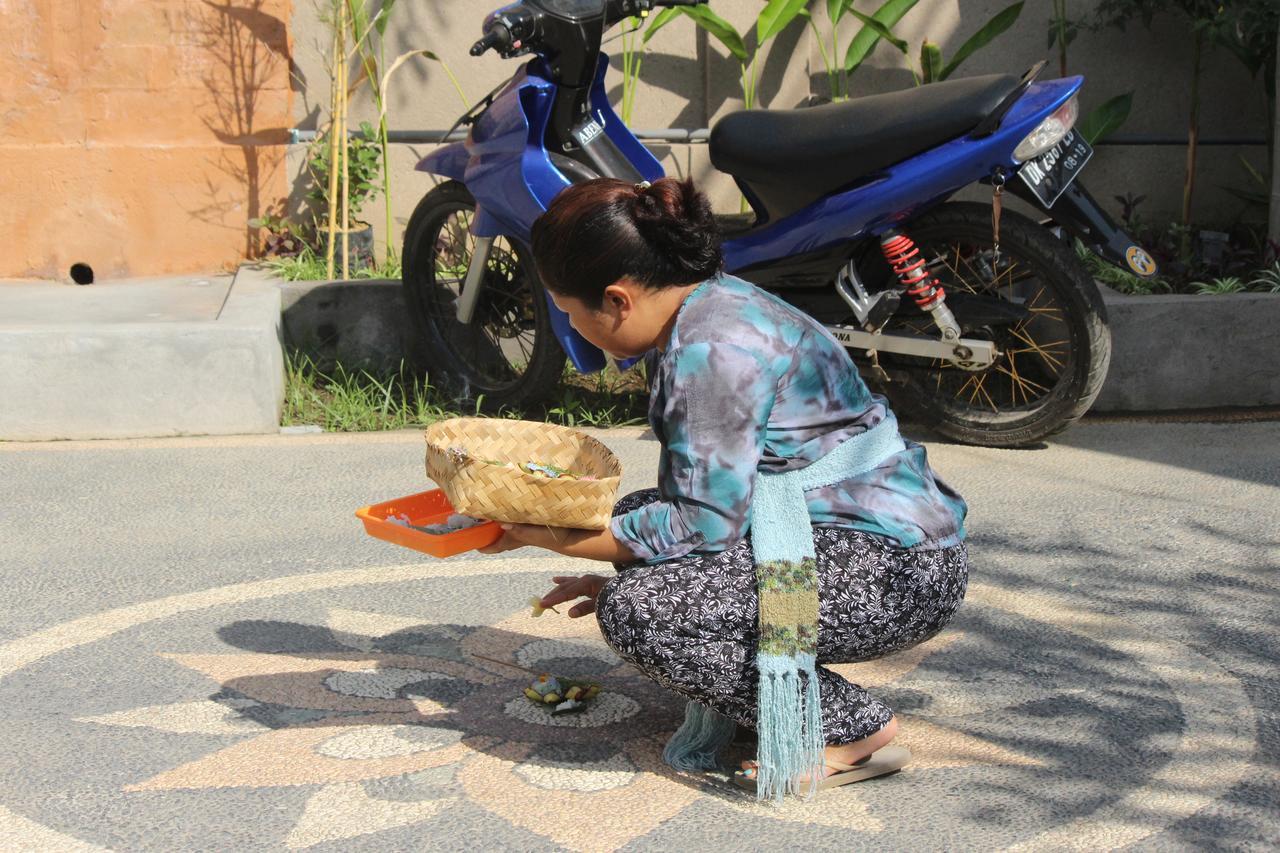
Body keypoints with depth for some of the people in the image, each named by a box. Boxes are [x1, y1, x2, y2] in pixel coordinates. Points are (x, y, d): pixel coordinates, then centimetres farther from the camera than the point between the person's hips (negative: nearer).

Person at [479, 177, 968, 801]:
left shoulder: (715, 347, -22)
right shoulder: (706, 308, 9)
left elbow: (705, 524, -20)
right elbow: (705, 498, 17)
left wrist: (549, 536, -13)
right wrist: (625, 573, 20)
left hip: (902, 569, -10)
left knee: (635, 614, -20)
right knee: (637, 517, 11)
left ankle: (853, 729, -6)